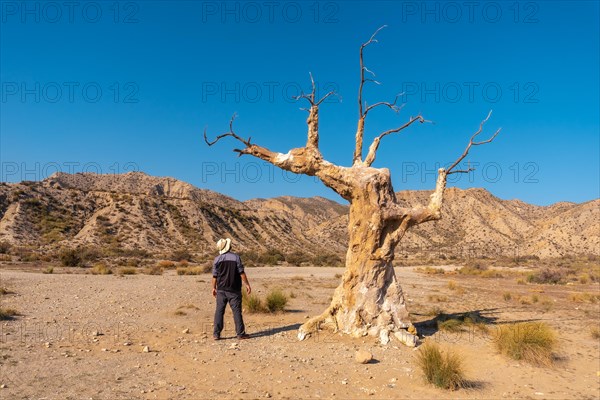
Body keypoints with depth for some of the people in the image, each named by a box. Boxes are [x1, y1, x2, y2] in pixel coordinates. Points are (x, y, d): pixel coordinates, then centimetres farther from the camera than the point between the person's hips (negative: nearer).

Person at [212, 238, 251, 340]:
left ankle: (216, 334, 9)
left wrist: (214, 288, 14)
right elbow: (242, 273, -8)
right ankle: (240, 333, 7)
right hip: (234, 290, -2)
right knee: (237, 311, 3)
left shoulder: (217, 259, -1)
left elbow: (215, 276, 3)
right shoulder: (236, 257, -8)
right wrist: (247, 284, -1)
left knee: (219, 311, 8)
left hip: (221, 290, 2)